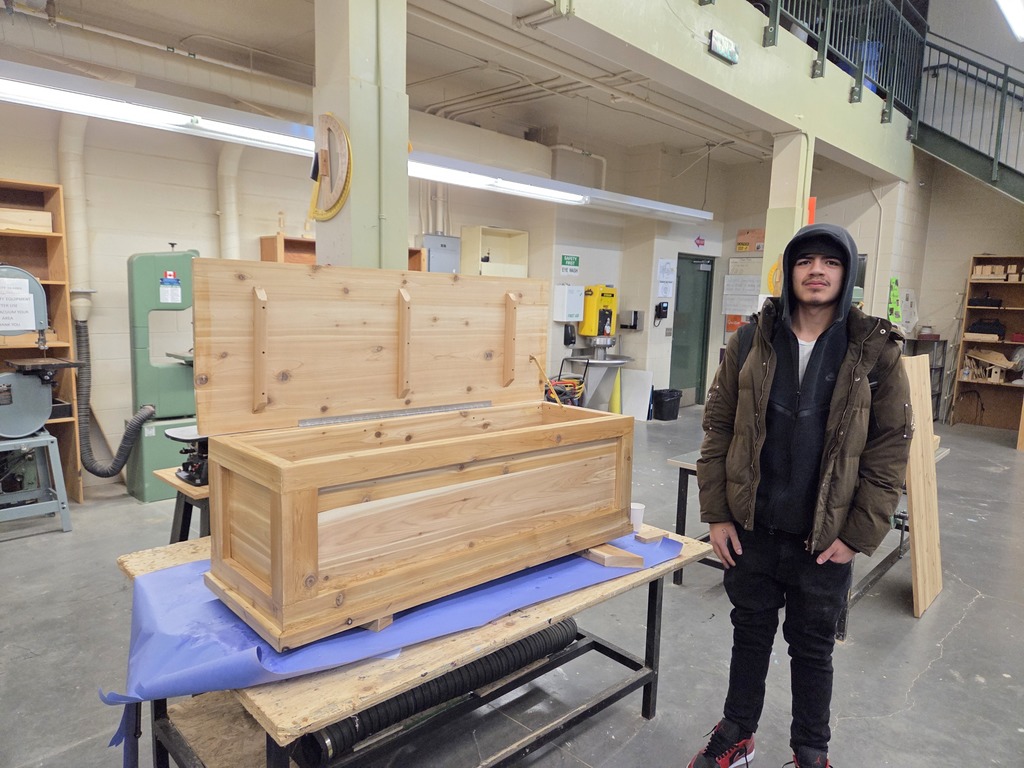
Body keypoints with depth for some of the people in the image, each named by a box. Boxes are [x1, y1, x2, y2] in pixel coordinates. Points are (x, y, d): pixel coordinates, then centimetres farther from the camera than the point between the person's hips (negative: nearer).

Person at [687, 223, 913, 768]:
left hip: (824, 539, -1)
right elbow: (717, 429, -1)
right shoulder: (750, 342, -4)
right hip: (750, 529, 2)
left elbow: (891, 449, -5)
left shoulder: (876, 352, -7)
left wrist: (858, 535, -7)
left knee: (812, 647, 17)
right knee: (750, 634, 19)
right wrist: (717, 514, -4)